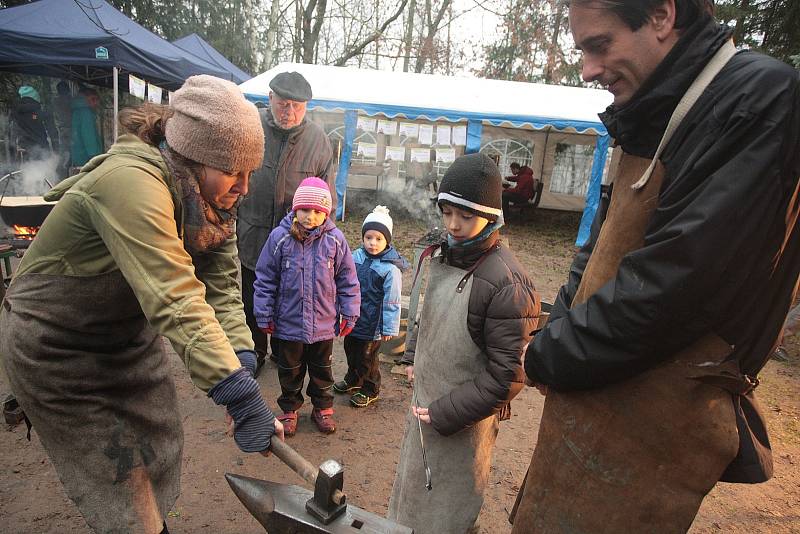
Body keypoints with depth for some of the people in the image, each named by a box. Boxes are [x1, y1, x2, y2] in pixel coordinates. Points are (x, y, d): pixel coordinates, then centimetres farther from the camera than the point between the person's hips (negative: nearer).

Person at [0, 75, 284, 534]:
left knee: (161, 449, 18)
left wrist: (242, 357, -27)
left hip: (128, 334, 7)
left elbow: (221, 287, -14)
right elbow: (176, 301, -43)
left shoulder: (209, 198, -9)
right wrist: (240, 396, -45)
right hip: (55, 348, -7)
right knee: (119, 486, 5)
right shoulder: (131, 184, -36)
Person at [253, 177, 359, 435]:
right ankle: (290, 408, 41)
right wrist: (264, 314, -3)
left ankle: (323, 407, 42)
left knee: (322, 369, 20)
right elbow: (265, 279, -4)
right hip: (288, 323, 0)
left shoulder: (335, 239, -10)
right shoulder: (279, 237, -12)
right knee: (290, 370, 19)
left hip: (324, 323, 1)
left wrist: (350, 314, 1)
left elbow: (347, 280, -1)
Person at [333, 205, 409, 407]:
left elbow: (392, 301, -17)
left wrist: (389, 328, -14)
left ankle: (370, 390, 34)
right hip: (353, 319, 6)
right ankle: (353, 380, 49)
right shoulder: (356, 257, -3)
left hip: (372, 324, -6)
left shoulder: (391, 268, -21)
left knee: (367, 358, 10)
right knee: (351, 351, 24)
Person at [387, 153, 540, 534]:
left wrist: (445, 413, -19)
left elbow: (507, 375, -23)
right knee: (415, 485, 28)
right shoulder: (443, 255, -1)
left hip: (464, 420, -7)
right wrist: (413, 356, 9)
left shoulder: (508, 285, -26)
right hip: (426, 399, 7)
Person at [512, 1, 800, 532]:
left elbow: (675, 281, -23)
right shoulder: (655, 118, 12)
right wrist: (559, 335, 1)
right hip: (592, 398, 8)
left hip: (652, 420, -8)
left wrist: (551, 356, -12)